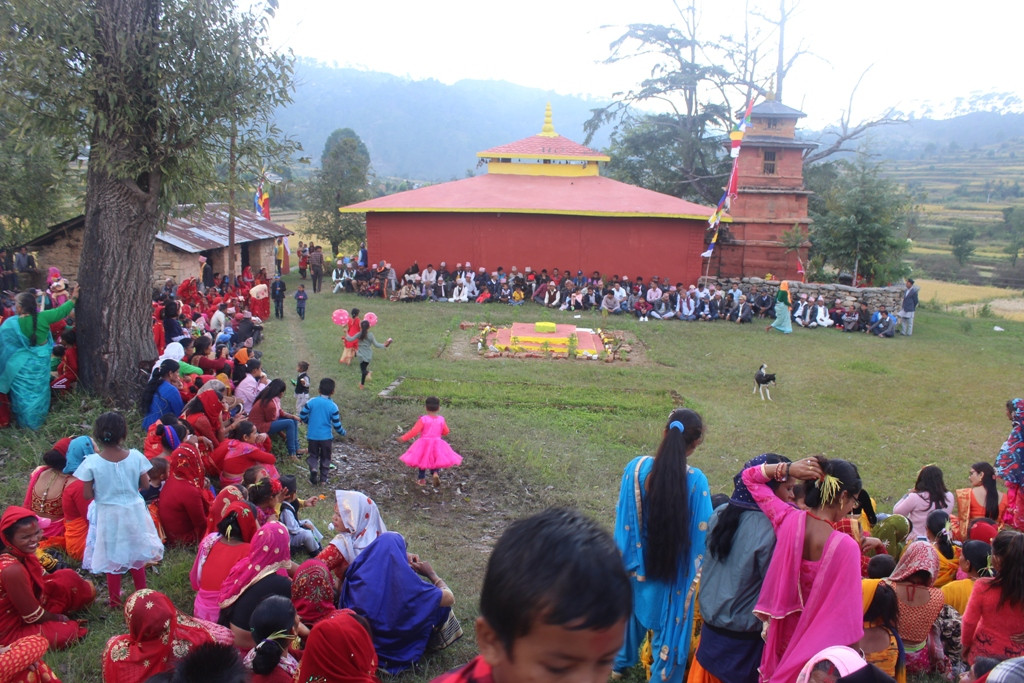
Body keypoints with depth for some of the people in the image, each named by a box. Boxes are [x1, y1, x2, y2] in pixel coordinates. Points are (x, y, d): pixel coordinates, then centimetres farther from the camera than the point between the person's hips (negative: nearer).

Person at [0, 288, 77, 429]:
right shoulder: (43, 317, -14)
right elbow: (61, 311, -3)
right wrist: (73, 298, 9)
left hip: (21, 365, -2)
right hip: (40, 363, 2)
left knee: (23, 393, 11)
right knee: (39, 391, 19)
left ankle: (25, 423, 20)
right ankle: (39, 420, 32)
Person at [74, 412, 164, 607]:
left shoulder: (92, 463, -20)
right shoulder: (135, 457, -16)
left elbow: (87, 494, -13)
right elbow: (145, 485, -5)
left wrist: (103, 490, 7)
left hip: (107, 516, -2)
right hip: (133, 512, 2)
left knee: (112, 559, 17)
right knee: (136, 555, 22)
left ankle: (115, 601, 31)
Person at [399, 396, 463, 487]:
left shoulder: (423, 419, -15)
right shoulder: (441, 419, -4)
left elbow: (414, 431, -16)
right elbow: (446, 432, 6)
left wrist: (404, 438, -6)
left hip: (424, 444, -2)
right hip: (437, 444, 2)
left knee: (422, 461, 17)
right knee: (434, 460, 18)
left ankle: (421, 479, 27)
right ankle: (435, 473, -9)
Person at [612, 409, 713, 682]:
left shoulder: (637, 467, -18)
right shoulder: (695, 480, -23)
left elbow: (623, 518, -8)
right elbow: (702, 533, -15)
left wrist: (625, 557, 6)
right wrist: (697, 575, 1)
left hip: (639, 563, 3)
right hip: (674, 570, -3)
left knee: (633, 608, 29)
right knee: (669, 620, 19)